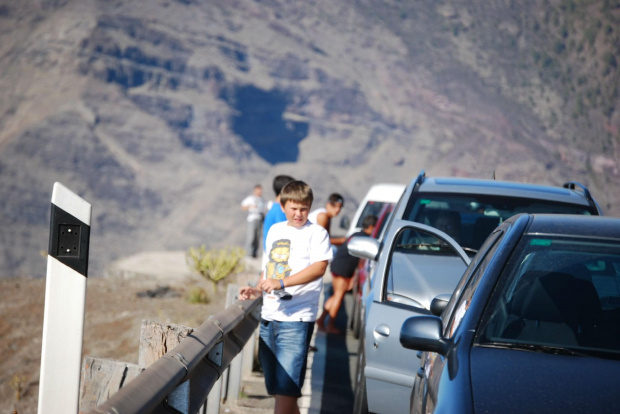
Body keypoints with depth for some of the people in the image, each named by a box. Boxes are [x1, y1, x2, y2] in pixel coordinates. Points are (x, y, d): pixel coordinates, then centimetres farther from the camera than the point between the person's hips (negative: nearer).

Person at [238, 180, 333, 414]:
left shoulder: (316, 233, -3)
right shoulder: (275, 231, 17)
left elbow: (319, 267, -18)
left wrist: (281, 283, -27)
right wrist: (256, 290, 10)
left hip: (296, 320, -7)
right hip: (269, 316, 7)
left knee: (285, 387, -13)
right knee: (275, 387, 11)